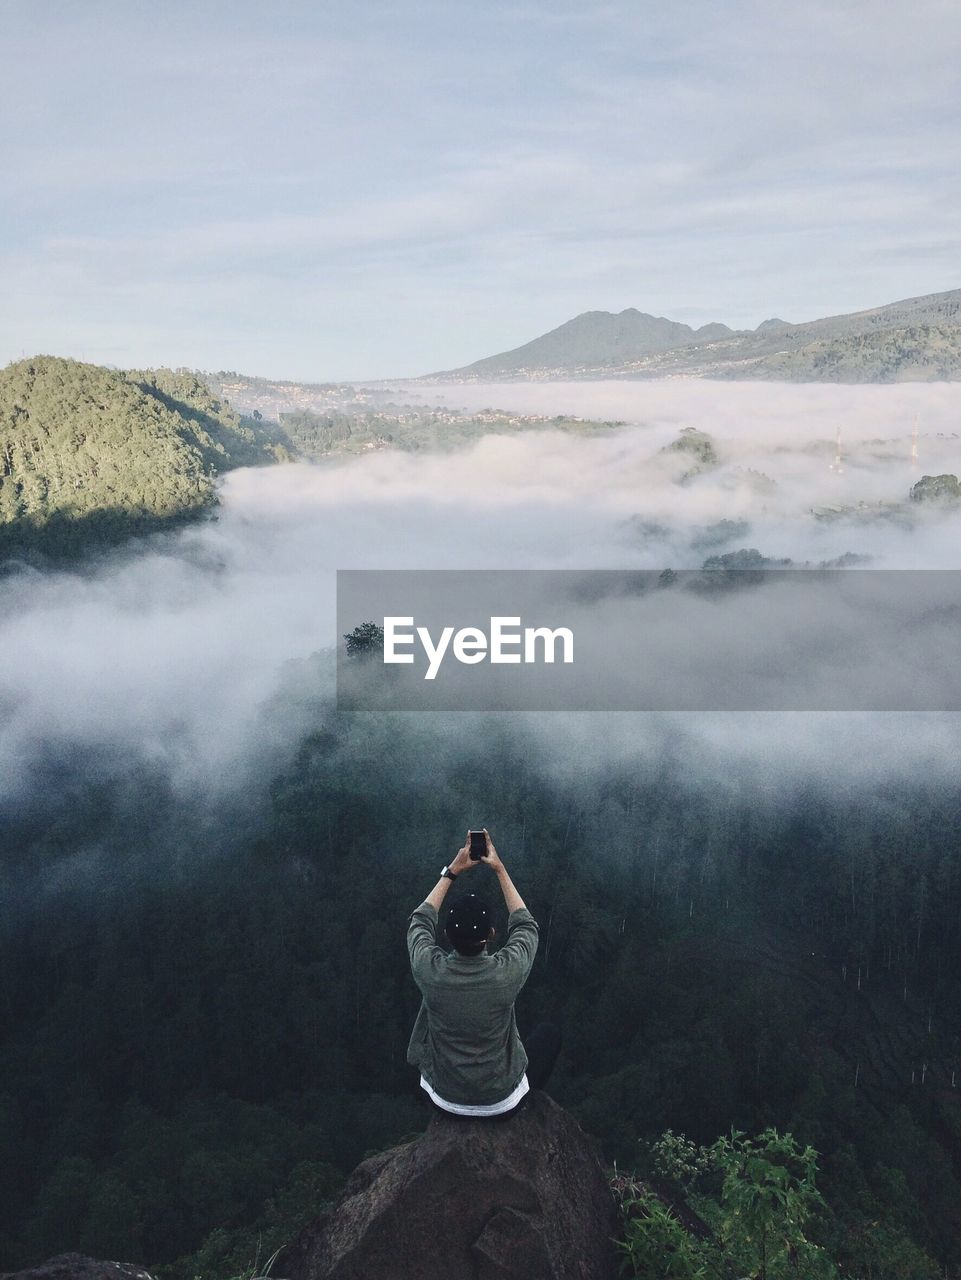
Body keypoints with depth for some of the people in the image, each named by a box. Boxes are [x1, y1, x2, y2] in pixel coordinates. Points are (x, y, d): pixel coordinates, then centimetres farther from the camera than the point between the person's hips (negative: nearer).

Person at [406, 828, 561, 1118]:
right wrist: (500, 869, -2)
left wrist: (451, 872, -1)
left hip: (444, 1100, 1)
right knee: (549, 1031, 24)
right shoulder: (507, 972, -28)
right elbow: (525, 925, -5)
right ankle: (526, 1100, 37)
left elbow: (421, 920, -3)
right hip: (503, 1102, -1)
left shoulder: (429, 970, -26)